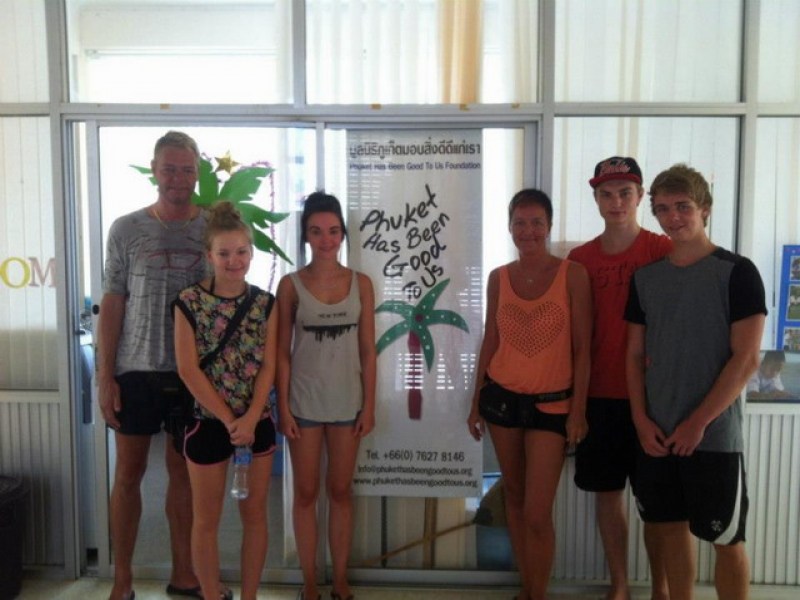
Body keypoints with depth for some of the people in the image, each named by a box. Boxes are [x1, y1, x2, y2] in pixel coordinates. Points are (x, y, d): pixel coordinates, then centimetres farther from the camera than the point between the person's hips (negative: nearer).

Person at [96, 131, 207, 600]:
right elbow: (113, 305, 0)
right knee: (129, 475, 8)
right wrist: (105, 376, -4)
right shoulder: (127, 230, 0)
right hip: (136, 371, 0)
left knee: (184, 473, 12)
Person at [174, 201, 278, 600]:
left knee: (255, 514, 12)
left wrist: (249, 419, -13)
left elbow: (269, 366, -2)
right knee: (207, 519, 9)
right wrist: (229, 420, -13)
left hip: (257, 424, 3)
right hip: (208, 423, -2)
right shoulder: (189, 302, -7)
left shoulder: (265, 303, 1)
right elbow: (188, 370, -11)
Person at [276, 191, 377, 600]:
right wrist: (283, 406, -7)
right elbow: (282, 351, -2)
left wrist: (369, 405, -1)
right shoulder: (291, 284, -3)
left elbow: (367, 350, 2)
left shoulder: (360, 283, 1)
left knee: (341, 491, 11)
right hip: (304, 401, -1)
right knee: (306, 493, 8)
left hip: (347, 401, 1)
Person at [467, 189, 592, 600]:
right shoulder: (498, 277, 3)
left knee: (538, 513, -3)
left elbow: (582, 348, -7)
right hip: (502, 397, 4)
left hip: (552, 403, -3)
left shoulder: (572, 274, -7)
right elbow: (489, 342, 9)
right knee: (514, 497, 15)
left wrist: (578, 409, -10)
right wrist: (476, 403, 10)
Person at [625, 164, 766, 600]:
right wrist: (641, 420, -1)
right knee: (670, 528, 14)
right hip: (656, 435, 4)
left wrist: (698, 423, -13)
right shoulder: (645, 277, 7)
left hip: (713, 436, -4)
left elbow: (746, 359, -11)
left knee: (726, 540, 6)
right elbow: (635, 355, 10)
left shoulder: (737, 273, -6)